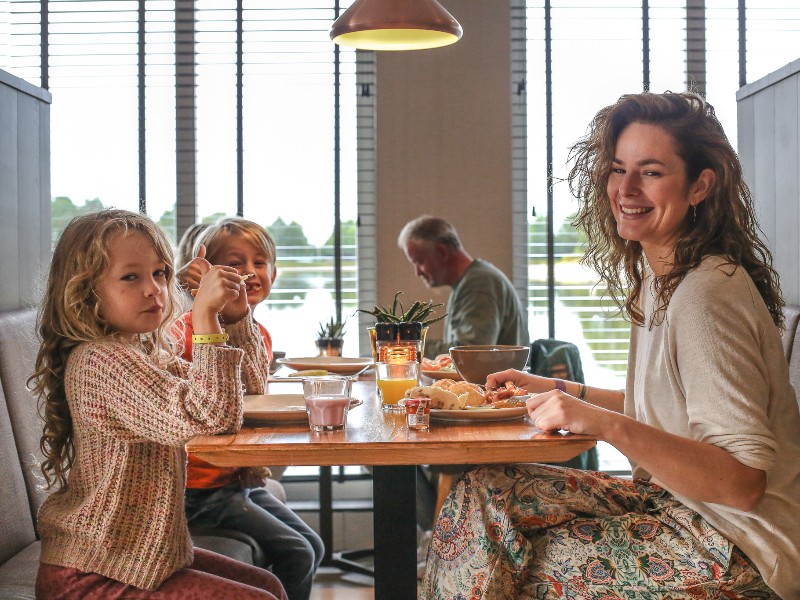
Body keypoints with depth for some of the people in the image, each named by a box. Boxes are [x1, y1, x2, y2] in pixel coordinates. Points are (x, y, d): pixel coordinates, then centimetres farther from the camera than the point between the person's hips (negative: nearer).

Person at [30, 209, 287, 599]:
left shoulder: (145, 354, 8)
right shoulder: (101, 361, -24)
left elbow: (249, 388, 17)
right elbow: (212, 417, -33)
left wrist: (238, 318, 3)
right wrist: (205, 314, -32)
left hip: (145, 549, 10)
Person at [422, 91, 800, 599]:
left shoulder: (708, 294, -23)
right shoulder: (656, 279, 7)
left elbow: (743, 481, -26)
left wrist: (606, 424, -33)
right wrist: (561, 391, 20)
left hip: (738, 552, -9)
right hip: (673, 501, 9)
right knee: (481, 495, 1)